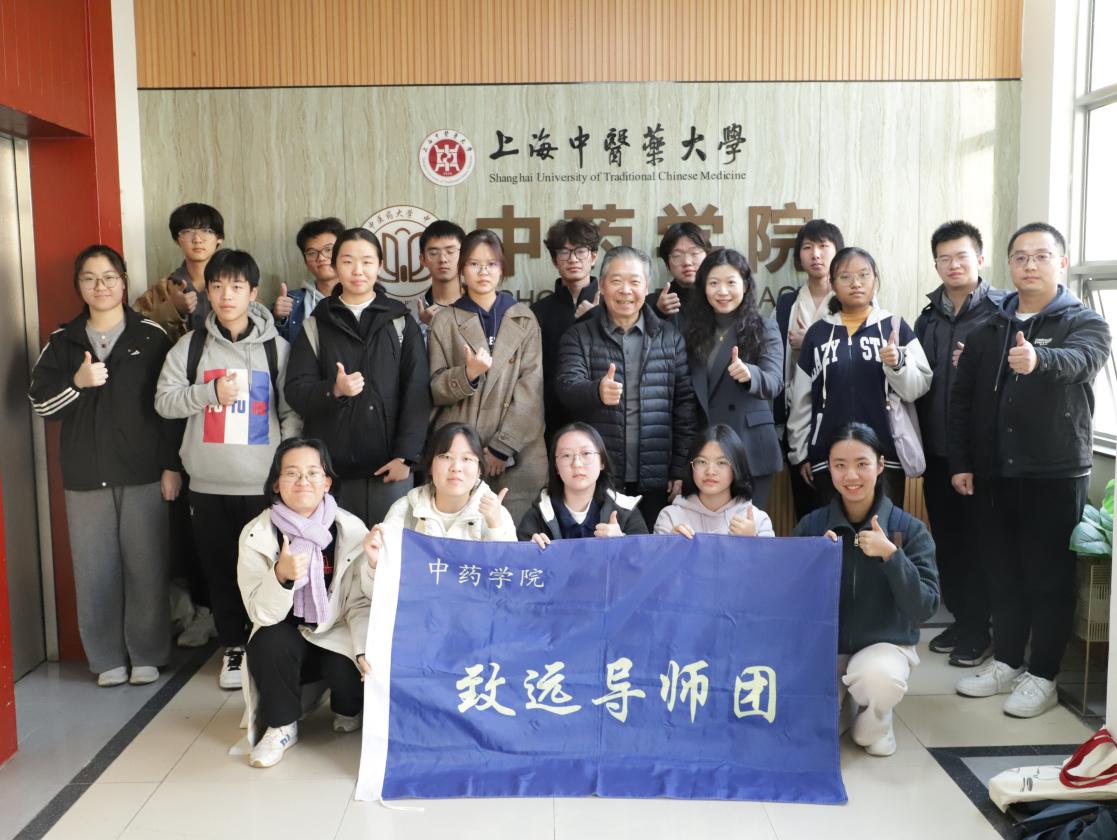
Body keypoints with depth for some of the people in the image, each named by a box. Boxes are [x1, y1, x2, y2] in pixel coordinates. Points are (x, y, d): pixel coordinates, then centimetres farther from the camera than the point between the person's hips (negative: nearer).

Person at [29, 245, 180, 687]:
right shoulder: (62, 342, 8)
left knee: (146, 569, 3)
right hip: (85, 477, 3)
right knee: (94, 572, 5)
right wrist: (76, 382, -13)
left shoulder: (151, 336, 0)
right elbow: (40, 404, 6)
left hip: (143, 474, -2)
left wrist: (172, 465, -5)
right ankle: (107, 658, 19)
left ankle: (147, 655, 16)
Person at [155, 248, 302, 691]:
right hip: (208, 484, 2)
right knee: (219, 570, 11)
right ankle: (234, 647, 27)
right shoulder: (191, 346, 4)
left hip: (264, 483, -2)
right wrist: (211, 392, -13)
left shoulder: (276, 347, 0)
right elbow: (164, 401, 2)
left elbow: (293, 412, 0)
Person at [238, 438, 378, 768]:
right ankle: (282, 726, -4)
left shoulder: (351, 529, -12)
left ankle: (347, 712, 12)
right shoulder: (256, 535, -12)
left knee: (348, 671, -27)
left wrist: (363, 650, -30)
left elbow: (360, 604, -11)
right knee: (268, 642, -30)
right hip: (285, 640, 0)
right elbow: (262, 613, -18)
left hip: (337, 636, 0)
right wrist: (281, 576, -36)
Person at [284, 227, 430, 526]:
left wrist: (405, 456, -9)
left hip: (387, 466, 0)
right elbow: (295, 391, 0)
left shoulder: (401, 321, 6)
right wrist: (333, 389, -20)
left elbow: (417, 391, 0)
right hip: (329, 467, 1)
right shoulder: (316, 324, 7)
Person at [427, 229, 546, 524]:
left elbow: (531, 387, 0)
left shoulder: (524, 318, 8)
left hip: (517, 452, 0)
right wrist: (468, 373, -16)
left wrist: (502, 446, -8)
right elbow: (436, 389, 5)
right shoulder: (445, 321, 8)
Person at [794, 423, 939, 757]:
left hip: (885, 644, -2)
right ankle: (838, 694, 16)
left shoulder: (909, 529, -8)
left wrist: (890, 555, -25)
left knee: (879, 679, -36)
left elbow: (924, 608, -14)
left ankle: (874, 723, 2)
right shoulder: (811, 525, -5)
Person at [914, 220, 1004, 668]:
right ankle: (959, 618, 26)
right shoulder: (929, 317, 12)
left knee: (977, 539, 2)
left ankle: (978, 629, 15)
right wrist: (917, 441, 8)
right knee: (946, 538, 12)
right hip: (937, 447, 5)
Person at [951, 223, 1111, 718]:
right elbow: (962, 398, 10)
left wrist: (1038, 358, -48)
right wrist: (960, 462, 3)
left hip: (1056, 473, -4)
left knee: (1049, 575, 2)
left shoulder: (1085, 323, -2)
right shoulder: (989, 329, 10)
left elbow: (1081, 359, -26)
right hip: (994, 471, 4)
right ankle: (1006, 661, 26)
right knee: (1002, 571, 12)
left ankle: (1042, 675, 14)